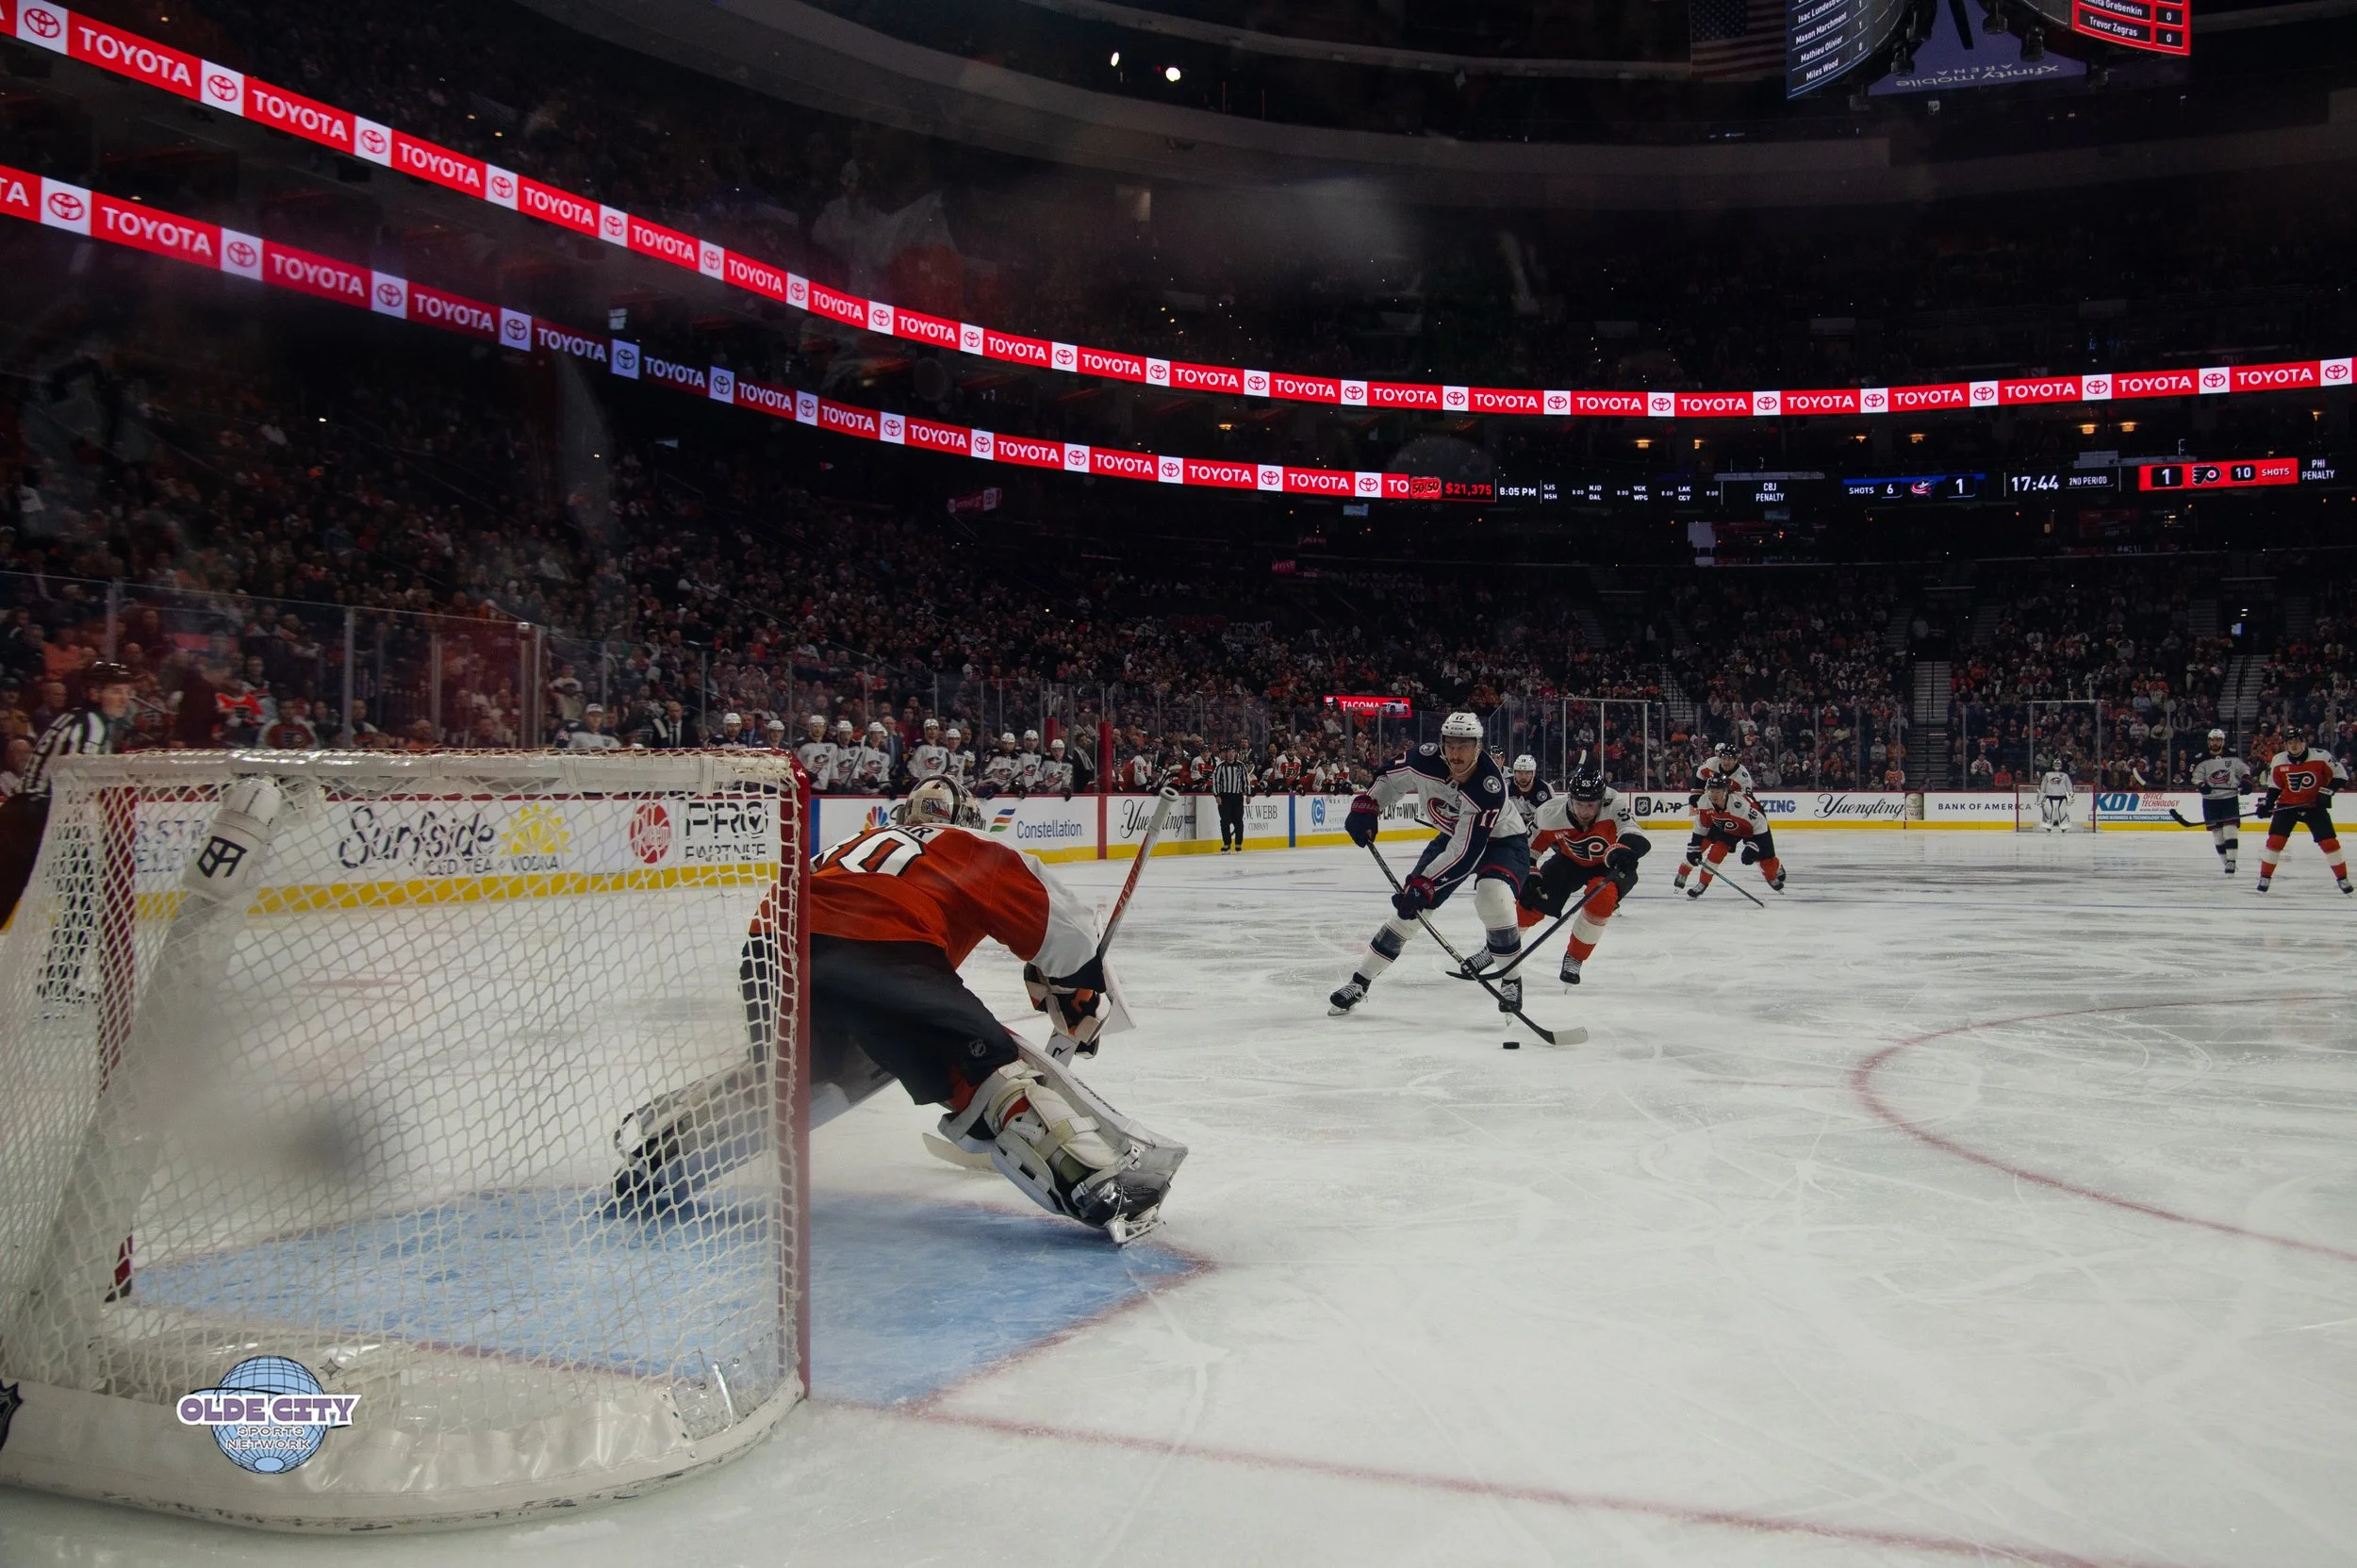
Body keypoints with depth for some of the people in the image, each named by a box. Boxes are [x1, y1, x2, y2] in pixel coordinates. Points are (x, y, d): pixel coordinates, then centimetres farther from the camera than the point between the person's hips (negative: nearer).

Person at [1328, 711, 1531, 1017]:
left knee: (1493, 897, -32)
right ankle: (1360, 981, 8)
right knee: (1410, 904, -2)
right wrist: (1366, 806, -12)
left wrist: (1423, 883, -39)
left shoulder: (1489, 787, -37)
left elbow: (1467, 851, -37)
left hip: (1503, 840, -5)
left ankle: (1511, 980, -10)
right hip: (1454, 835, 5)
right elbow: (1392, 776, -1)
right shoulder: (1427, 758, -24)